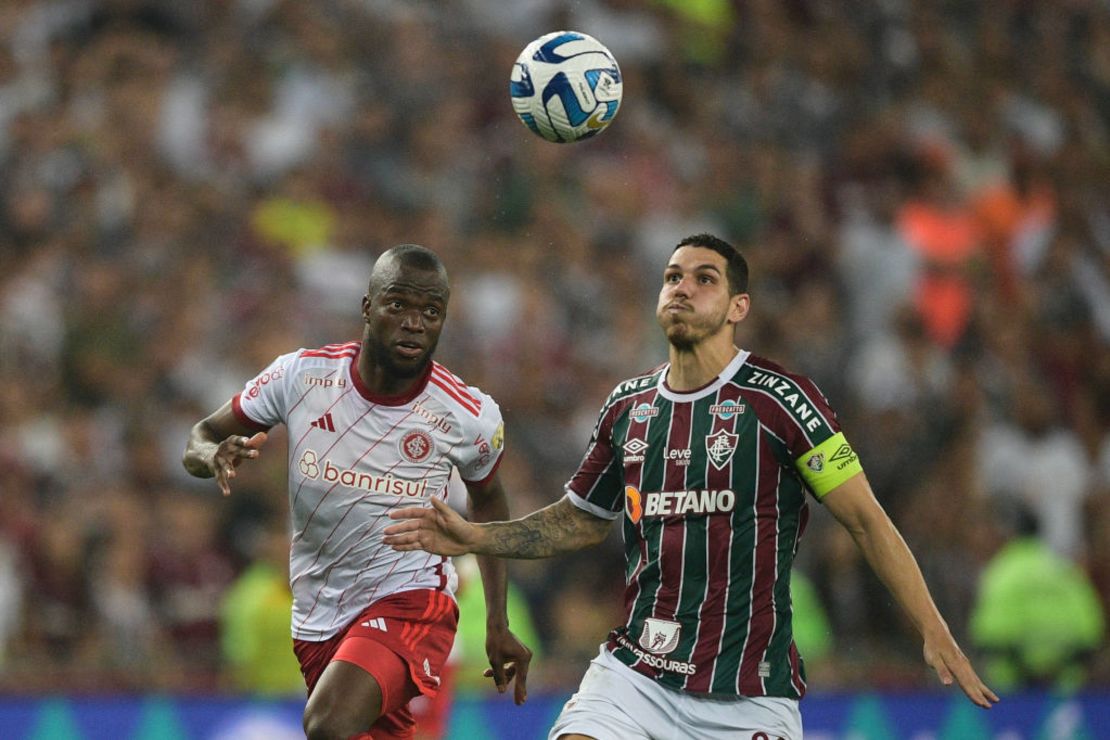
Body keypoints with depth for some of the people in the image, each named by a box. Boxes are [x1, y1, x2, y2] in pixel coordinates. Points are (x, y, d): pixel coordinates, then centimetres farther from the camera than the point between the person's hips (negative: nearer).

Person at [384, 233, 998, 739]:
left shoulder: (778, 399, -7)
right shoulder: (628, 406, 9)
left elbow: (867, 521, -5)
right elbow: (580, 521, 24)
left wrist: (935, 634, -11)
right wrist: (475, 537, 12)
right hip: (636, 670, 4)